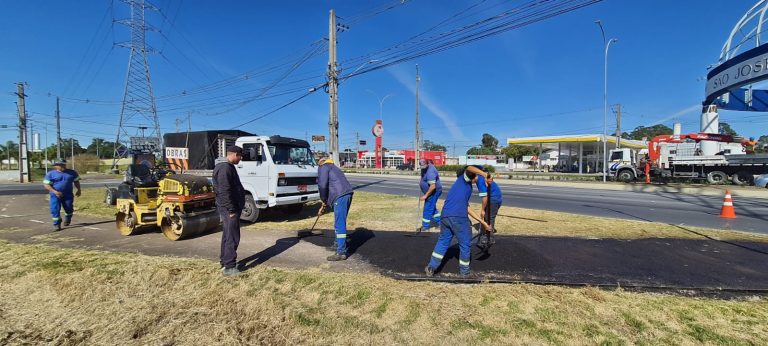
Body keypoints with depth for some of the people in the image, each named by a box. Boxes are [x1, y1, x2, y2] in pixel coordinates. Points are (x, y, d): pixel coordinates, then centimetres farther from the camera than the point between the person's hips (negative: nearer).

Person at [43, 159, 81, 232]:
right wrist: (54, 191, -19)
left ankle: (67, 219, 34)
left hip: (68, 194, 2)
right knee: (55, 209, -8)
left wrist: (78, 190, 12)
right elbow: (46, 184, -5)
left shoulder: (72, 172, 8)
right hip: (55, 195, -2)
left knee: (69, 208, 3)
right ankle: (57, 224, 4)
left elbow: (76, 181, 19)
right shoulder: (51, 174, -1)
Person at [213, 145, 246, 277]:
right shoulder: (225, 168, -18)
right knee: (232, 238, -7)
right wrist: (231, 210, -22)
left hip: (231, 207, 11)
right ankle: (229, 267, -2)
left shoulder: (228, 167, 16)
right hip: (229, 209, -11)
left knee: (227, 236, 17)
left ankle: (225, 262, 28)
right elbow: (224, 192, -23)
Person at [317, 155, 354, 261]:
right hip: (347, 194, 9)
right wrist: (324, 205, 36)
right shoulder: (334, 168, 34)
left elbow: (322, 185, -7)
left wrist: (324, 201, 8)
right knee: (341, 223, 22)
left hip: (340, 196, -9)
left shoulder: (323, 167, 7)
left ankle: (341, 253, -3)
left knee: (339, 224, -6)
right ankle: (340, 244, 38)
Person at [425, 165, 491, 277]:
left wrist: (483, 222, 30)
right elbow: (470, 168, -12)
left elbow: (468, 209, 29)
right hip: (458, 217, -8)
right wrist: (485, 175, -18)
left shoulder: (461, 187, 32)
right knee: (465, 244, 11)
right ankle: (464, 272, 23)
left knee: (443, 241, 20)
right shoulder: (464, 179, 12)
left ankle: (431, 267, 18)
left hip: (445, 216, 8)